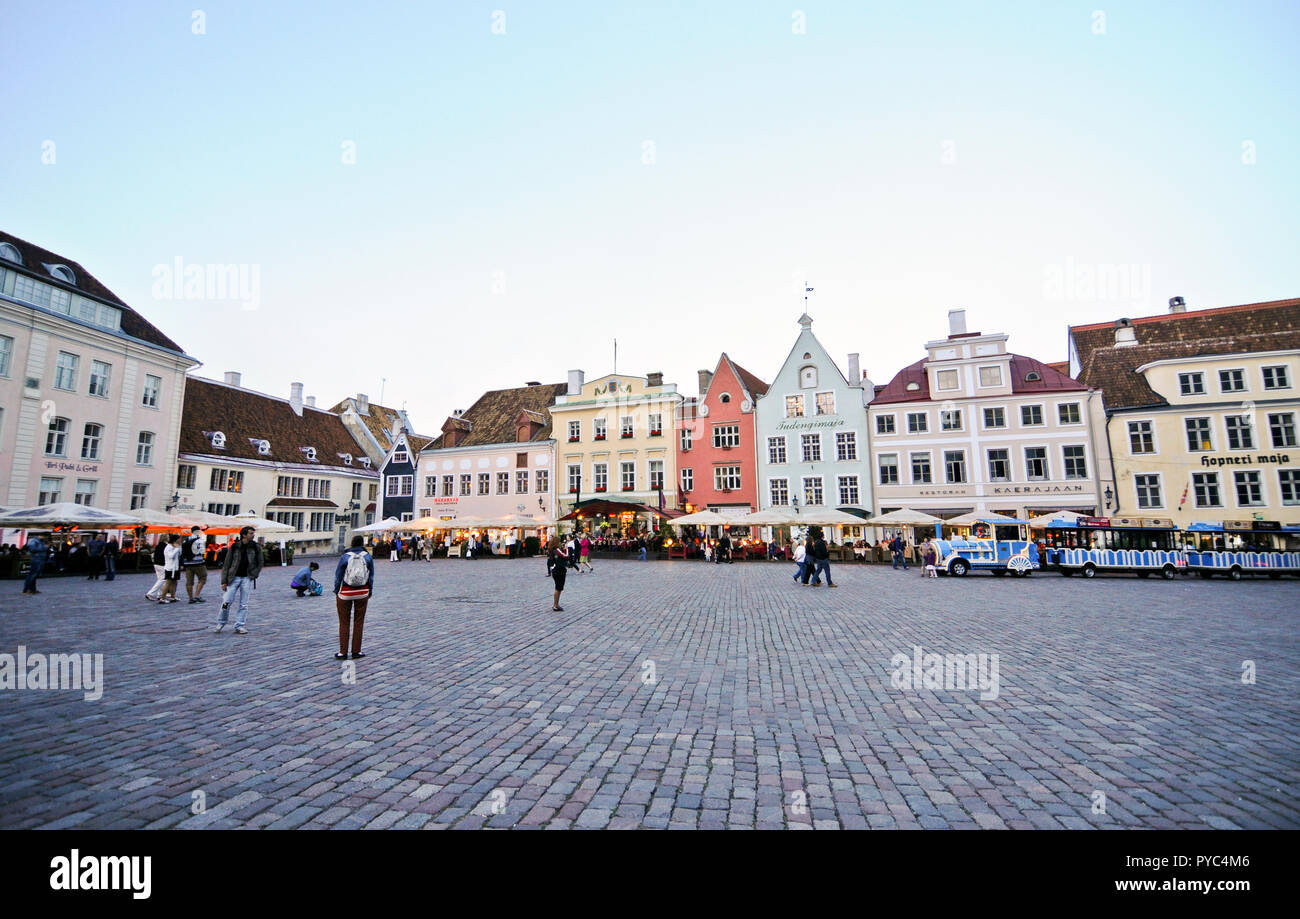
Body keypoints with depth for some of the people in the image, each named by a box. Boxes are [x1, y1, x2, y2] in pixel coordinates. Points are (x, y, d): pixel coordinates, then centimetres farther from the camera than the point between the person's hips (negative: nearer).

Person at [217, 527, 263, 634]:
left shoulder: (256, 548, 4)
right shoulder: (234, 547, -1)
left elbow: (259, 564, 12)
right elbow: (226, 565, 2)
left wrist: (253, 575, -1)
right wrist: (224, 581, -2)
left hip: (247, 578, 1)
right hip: (234, 577, -1)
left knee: (244, 604, 2)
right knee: (226, 602, -3)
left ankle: (239, 626, 9)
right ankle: (221, 623, 22)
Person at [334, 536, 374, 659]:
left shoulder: (344, 557, -7)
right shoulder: (368, 557, -3)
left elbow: (338, 576, -3)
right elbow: (371, 576, 2)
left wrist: (336, 592, 7)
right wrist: (370, 592, 11)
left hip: (345, 593, -1)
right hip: (362, 593, 1)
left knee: (344, 623, 8)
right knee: (359, 622, 8)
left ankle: (343, 652, 11)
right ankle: (356, 652, 12)